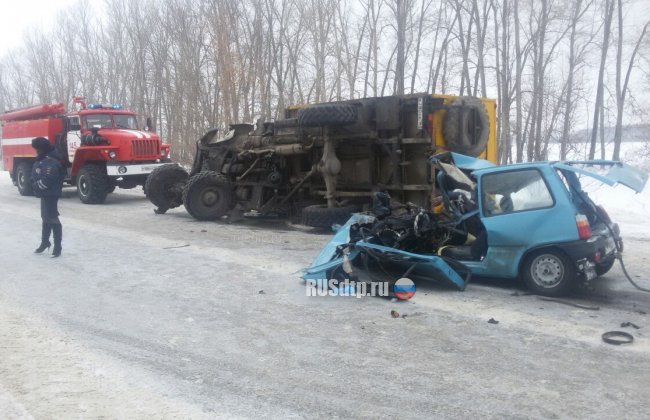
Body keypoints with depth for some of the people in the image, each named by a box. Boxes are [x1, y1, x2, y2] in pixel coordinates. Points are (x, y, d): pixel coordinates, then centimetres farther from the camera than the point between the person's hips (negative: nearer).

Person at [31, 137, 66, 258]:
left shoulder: (51, 162, -21)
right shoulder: (42, 159, 11)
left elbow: (47, 181, -26)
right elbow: (35, 174, 17)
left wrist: (36, 186, -12)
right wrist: (35, 183, 0)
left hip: (50, 194, -10)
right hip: (45, 194, 10)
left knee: (52, 219, -7)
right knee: (46, 217, 20)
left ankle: (57, 247, -1)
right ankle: (45, 242, 35)